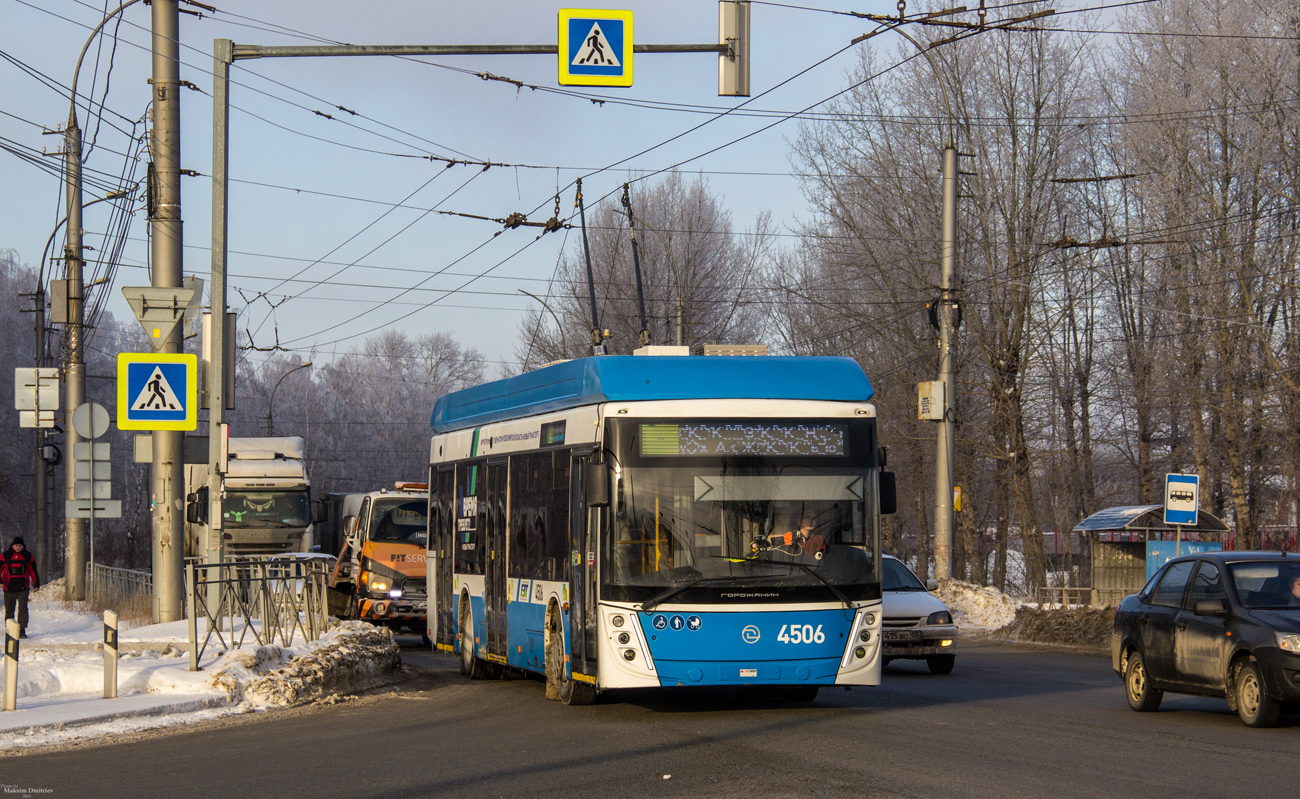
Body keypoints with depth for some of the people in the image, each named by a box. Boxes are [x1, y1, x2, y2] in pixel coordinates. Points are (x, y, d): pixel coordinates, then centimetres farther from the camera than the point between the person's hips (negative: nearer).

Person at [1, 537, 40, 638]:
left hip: (23, 588, 0)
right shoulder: (5, 556, 2)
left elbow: (33, 571, 15)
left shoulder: (28, 556, 7)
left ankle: (22, 630, -13)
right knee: (9, 610, 8)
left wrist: (36, 584, 14)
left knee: (23, 608, -13)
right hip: (9, 588, 0)